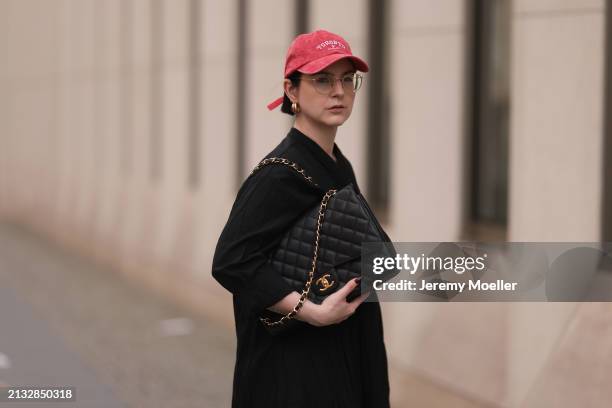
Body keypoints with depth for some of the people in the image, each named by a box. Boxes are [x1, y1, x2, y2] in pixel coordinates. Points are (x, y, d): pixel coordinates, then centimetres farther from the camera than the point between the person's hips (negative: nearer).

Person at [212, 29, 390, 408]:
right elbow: (231, 262, -23)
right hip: (294, 367, -8)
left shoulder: (341, 167, 10)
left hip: (342, 360, 8)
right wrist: (315, 313, -24)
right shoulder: (280, 173, -16)